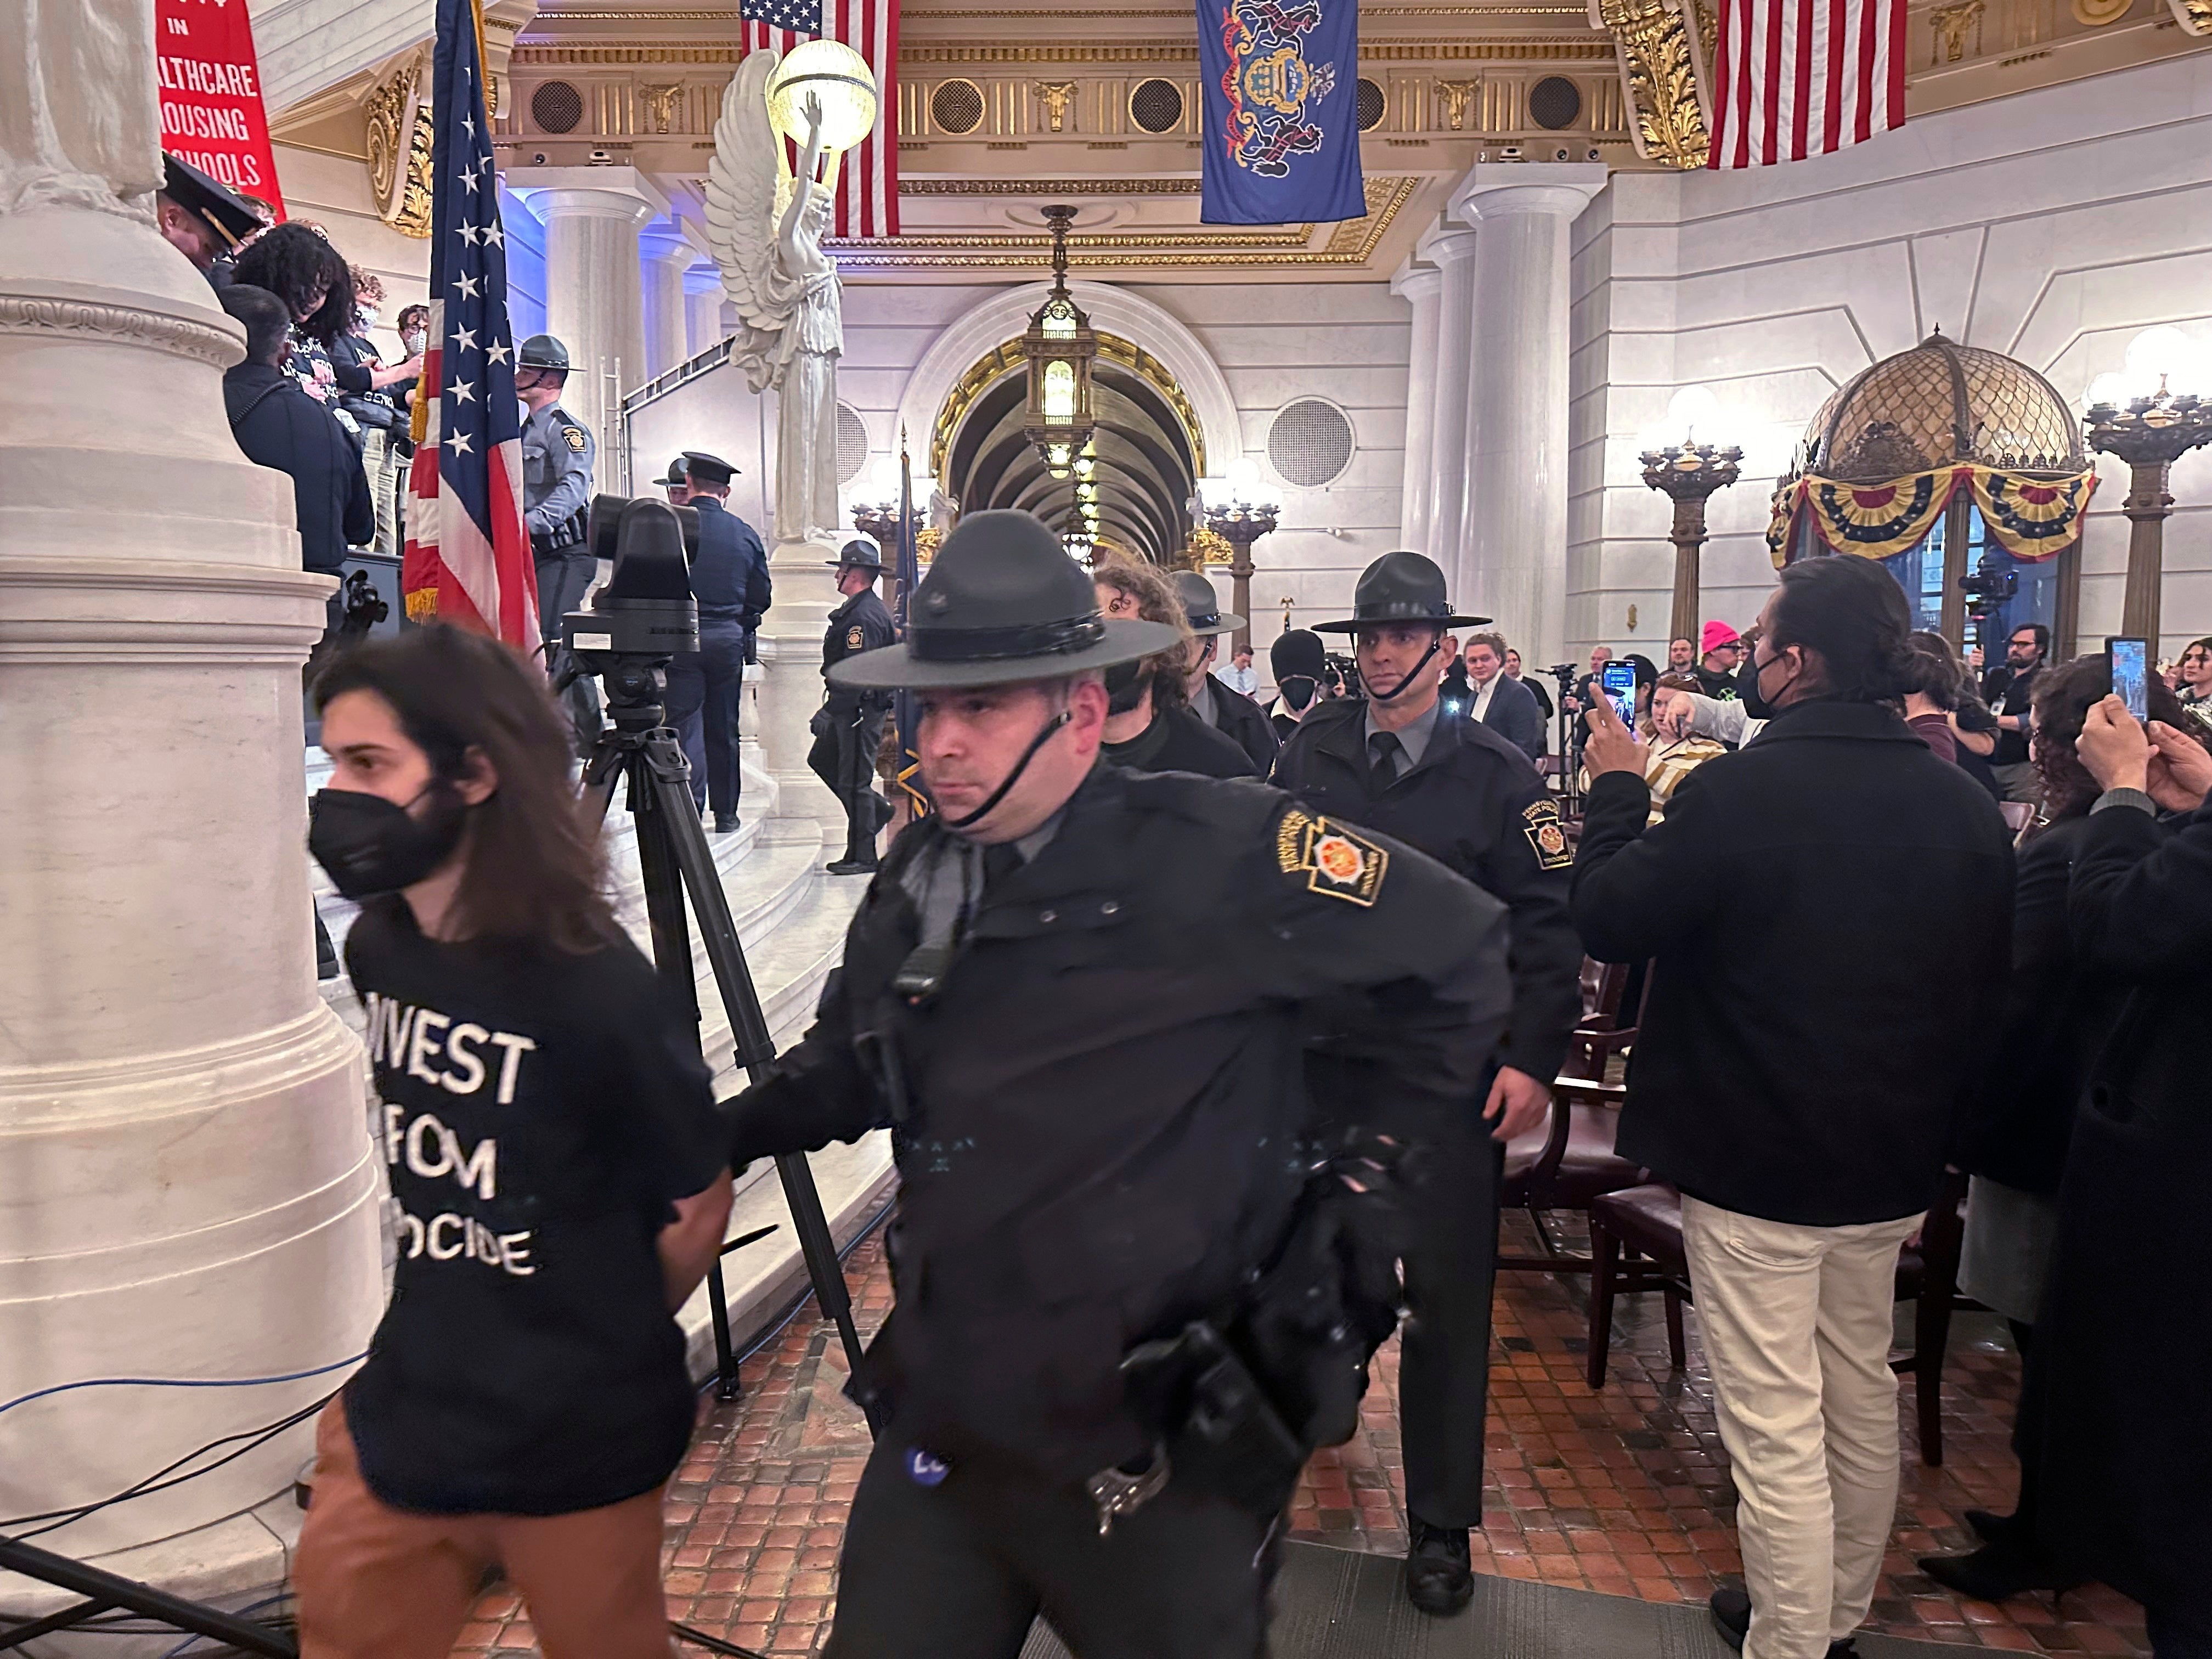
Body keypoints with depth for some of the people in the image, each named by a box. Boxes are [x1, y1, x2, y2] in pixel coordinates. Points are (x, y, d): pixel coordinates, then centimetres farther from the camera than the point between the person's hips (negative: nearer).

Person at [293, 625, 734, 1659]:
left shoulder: (600, 991, -25)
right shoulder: (377, 947, -4)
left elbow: (700, 1203, -12)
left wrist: (605, 1342, 2)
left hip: (573, 1447, -5)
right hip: (400, 1422, 6)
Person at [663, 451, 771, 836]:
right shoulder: (746, 534, 6)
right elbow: (761, 598, 9)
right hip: (730, 639, 3)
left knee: (685, 724, 0)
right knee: (724, 729, 11)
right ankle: (726, 814, 17)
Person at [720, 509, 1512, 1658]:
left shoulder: (1218, 853, -17)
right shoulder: (917, 878, 4)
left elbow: (1463, 959, -11)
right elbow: (851, 1068, 17)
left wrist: (1325, 1129, -6)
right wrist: (710, 1134, 3)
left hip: (1160, 1456, -5)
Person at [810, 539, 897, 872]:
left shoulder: (865, 614, -19)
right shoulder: (856, 608, 16)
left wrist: (833, 711, -24)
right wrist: (833, 708, 23)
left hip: (860, 708, -11)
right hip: (853, 706, 11)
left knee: (854, 779, -4)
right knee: (822, 760, 19)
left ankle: (862, 857, 4)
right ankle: (878, 809, 25)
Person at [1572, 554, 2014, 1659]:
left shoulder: (1736, 793, -22)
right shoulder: (1967, 807, -1)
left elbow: (1609, 923, -11)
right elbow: (1990, 994, 9)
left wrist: (1616, 789, 2)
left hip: (1754, 1163, -7)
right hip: (1893, 1158, 7)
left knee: (1774, 1423, 4)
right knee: (1861, 1391, 23)